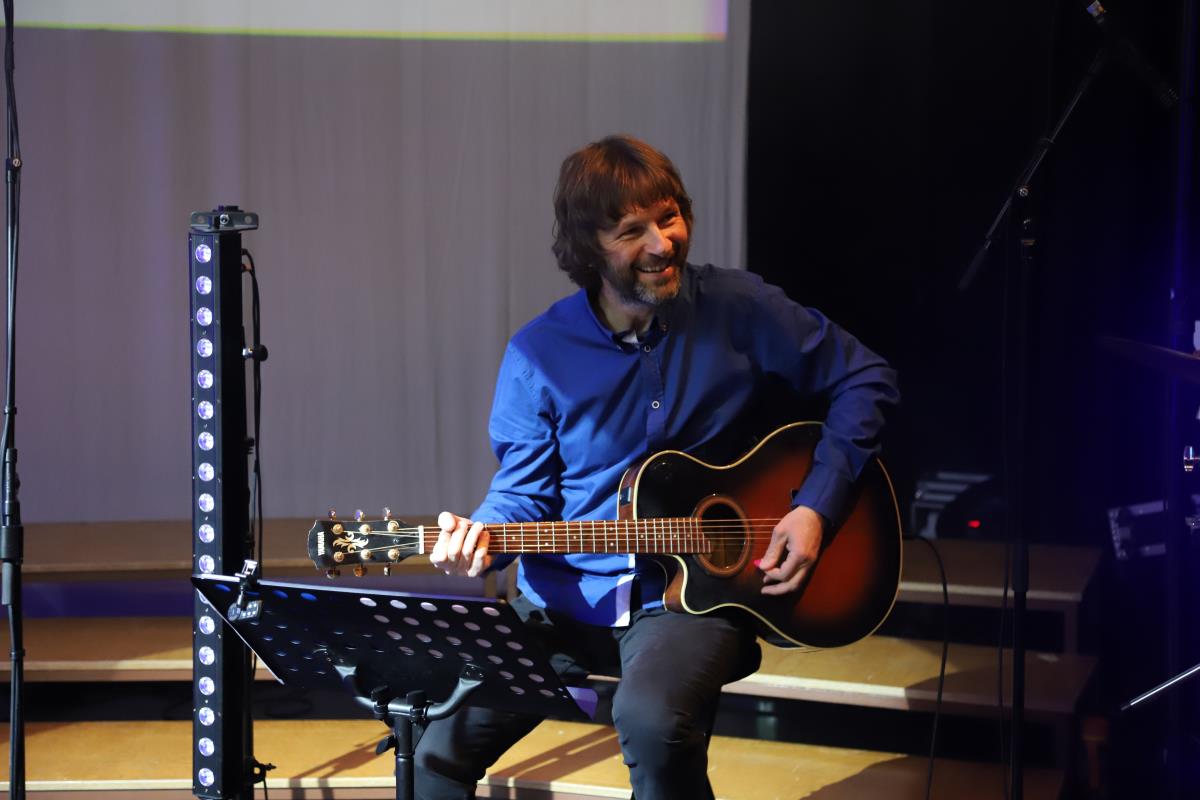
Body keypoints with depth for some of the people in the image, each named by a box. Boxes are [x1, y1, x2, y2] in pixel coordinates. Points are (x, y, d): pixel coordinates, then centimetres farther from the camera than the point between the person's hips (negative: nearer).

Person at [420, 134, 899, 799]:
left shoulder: (736, 308, -5)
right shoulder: (539, 353, -2)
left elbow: (864, 378, 4)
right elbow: (524, 492, 5)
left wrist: (817, 505, -6)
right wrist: (482, 538, -18)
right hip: (567, 598, 2)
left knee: (653, 718, -34)